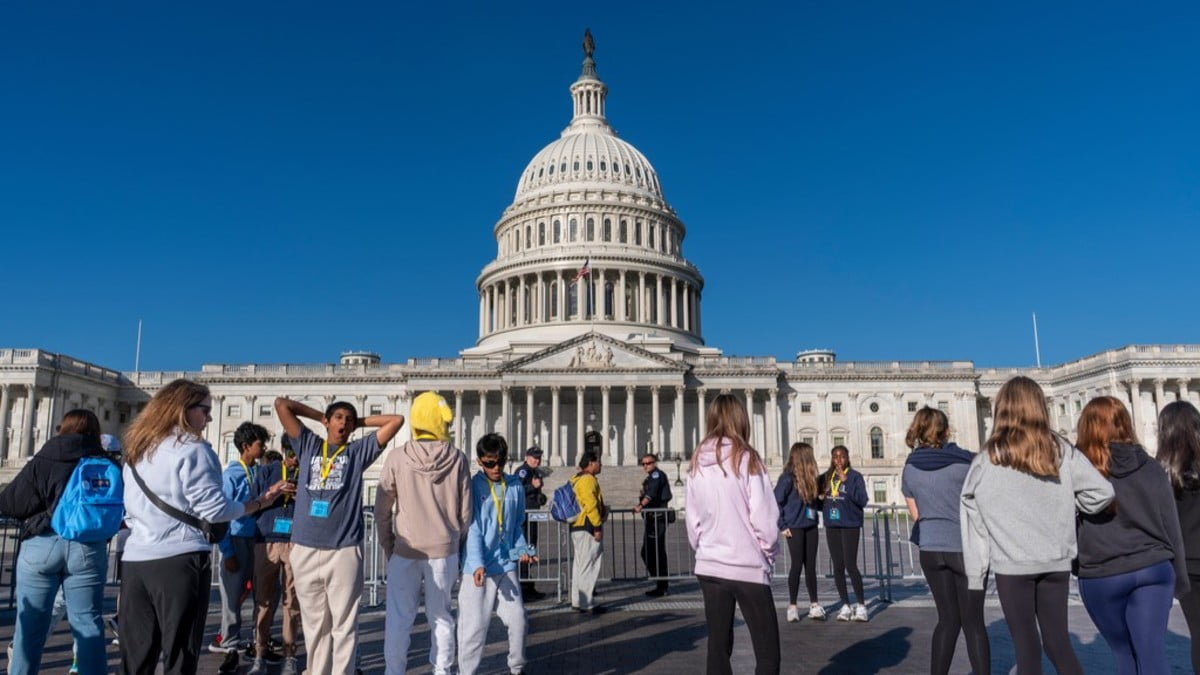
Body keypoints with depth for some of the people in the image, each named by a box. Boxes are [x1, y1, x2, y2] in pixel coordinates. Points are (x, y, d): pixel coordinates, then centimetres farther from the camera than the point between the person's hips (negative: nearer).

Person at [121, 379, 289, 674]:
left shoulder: (137, 450, 16)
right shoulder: (193, 449, -8)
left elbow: (130, 508, 22)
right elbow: (214, 509, -12)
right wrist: (260, 501, -1)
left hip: (135, 559, 7)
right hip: (179, 559, -7)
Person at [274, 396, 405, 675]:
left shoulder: (358, 451, 9)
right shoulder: (308, 445, 13)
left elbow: (397, 420, 5)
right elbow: (281, 405, 12)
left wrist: (361, 421, 13)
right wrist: (320, 416, 17)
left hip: (344, 550, -2)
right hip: (305, 549, 2)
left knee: (343, 625, 1)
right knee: (314, 624, 10)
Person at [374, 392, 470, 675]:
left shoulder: (397, 458, -8)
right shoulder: (457, 458, -8)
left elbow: (382, 508, -3)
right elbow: (465, 509, -2)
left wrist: (387, 544, 9)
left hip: (405, 549, 0)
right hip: (444, 549, 0)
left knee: (399, 617, 10)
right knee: (441, 616, 12)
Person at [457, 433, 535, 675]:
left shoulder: (515, 487, 6)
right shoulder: (473, 487, -7)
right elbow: (472, 528, -12)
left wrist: (522, 549, 1)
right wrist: (477, 563, -21)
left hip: (506, 565, 4)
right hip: (478, 567, -4)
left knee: (517, 619, 9)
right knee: (474, 625, -1)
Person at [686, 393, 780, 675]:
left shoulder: (697, 464, 2)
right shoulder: (746, 459, -10)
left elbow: (692, 520, 6)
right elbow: (766, 517, -10)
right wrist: (768, 552, 5)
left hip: (709, 567, 5)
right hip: (748, 567, -4)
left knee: (718, 648, 12)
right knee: (767, 652, 4)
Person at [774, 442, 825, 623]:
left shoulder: (809, 478, 9)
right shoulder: (788, 477, -13)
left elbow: (814, 502, 16)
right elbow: (775, 502, -14)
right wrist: (782, 526, -13)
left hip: (811, 527, 6)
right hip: (795, 528, -6)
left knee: (810, 566, 9)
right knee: (797, 565, 0)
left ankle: (814, 604, 16)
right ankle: (792, 606, 11)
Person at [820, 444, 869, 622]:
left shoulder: (855, 476, -5)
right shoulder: (826, 477, 8)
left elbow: (862, 500, -16)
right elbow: (819, 499, 19)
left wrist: (846, 482, -22)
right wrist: (822, 501, -3)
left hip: (850, 525, -5)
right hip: (832, 526, 5)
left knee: (851, 565, -8)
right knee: (838, 567, 7)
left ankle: (861, 605, 5)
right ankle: (845, 606, 17)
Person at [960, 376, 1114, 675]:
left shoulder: (985, 461, -7)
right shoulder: (1062, 451, 0)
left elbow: (973, 521, -5)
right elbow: (1102, 491, -4)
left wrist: (975, 575, 3)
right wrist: (1066, 509, 13)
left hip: (1012, 564, -3)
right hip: (1056, 562, 3)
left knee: (1026, 645, 8)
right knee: (1058, 641, 16)